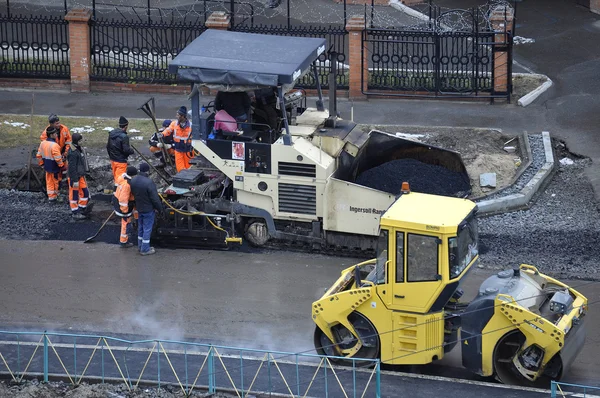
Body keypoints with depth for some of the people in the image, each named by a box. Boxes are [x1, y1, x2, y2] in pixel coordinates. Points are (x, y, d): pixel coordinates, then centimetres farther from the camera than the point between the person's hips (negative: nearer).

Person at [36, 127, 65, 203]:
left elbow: (39, 155, 7)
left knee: (49, 182, 17)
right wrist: (62, 166, -10)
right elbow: (58, 159, -24)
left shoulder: (43, 143, -1)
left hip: (47, 167, 7)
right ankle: (54, 197, 20)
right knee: (55, 182, 10)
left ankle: (50, 196, 25)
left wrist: (42, 163, 19)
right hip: (54, 168, -7)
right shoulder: (54, 145, -26)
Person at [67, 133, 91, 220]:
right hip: (75, 177, -10)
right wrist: (75, 180, -21)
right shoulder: (73, 153, -24)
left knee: (85, 192, 15)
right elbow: (72, 167, -23)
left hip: (81, 176, 10)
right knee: (74, 194, 4)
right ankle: (75, 213, 14)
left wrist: (83, 175, 24)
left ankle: (81, 209, 28)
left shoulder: (79, 150, 7)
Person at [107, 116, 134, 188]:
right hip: (121, 161, -8)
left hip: (113, 160, 8)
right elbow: (126, 150, -24)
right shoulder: (124, 137, -23)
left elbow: (108, 146, 12)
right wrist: (132, 151, -3)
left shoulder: (111, 134, 2)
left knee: (115, 177, 19)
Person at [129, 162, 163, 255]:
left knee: (140, 227, 21)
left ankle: (140, 246, 33)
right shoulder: (149, 183, -29)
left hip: (139, 208, 7)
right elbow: (155, 198, -23)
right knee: (147, 229, 4)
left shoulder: (133, 180, -5)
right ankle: (145, 249, 11)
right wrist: (160, 209, -8)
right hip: (148, 209, -7)